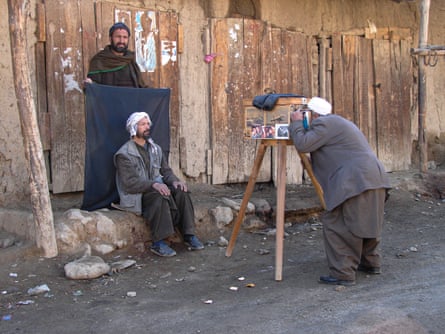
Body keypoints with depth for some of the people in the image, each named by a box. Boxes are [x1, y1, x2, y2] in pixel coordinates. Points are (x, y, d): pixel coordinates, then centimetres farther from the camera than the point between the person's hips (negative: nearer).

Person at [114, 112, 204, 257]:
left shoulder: (155, 148, 16)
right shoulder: (124, 154, -7)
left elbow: (166, 170, 14)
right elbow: (129, 183, -17)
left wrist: (174, 181, -10)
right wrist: (153, 184, -30)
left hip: (157, 188, 6)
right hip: (137, 195, -6)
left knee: (181, 192, -21)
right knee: (159, 196, -36)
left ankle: (188, 235, -20)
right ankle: (158, 243, -34)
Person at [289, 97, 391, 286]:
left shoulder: (324, 124, -4)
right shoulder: (337, 122, 28)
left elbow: (302, 145, -12)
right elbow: (313, 145, 33)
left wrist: (296, 123, 3)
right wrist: (301, 126, 26)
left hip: (356, 183, -11)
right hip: (375, 179, 11)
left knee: (336, 225, -5)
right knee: (365, 222, 23)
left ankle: (343, 274, -5)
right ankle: (371, 263, 35)